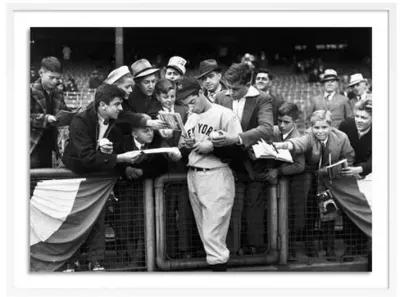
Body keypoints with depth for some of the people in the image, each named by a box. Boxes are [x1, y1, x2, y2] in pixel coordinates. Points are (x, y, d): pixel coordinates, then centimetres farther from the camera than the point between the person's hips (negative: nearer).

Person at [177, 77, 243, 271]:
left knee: (213, 234, -11)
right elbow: (183, 145, 24)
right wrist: (183, 144, 2)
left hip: (216, 175, -7)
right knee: (204, 232, 8)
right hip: (193, 176, 7)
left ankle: (219, 265, -9)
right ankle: (212, 259, 15)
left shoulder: (224, 114, -5)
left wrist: (213, 145, -17)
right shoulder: (191, 118, 18)